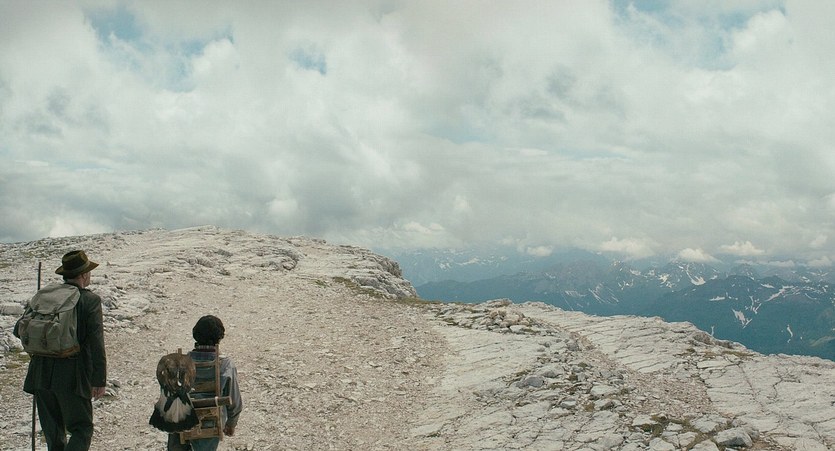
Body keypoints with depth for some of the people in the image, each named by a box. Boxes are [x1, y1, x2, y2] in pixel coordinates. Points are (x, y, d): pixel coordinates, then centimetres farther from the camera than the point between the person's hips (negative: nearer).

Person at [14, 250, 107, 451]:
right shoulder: (90, 300, -8)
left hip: (42, 375, 5)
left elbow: (19, 330, 8)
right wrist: (99, 381, -8)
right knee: (81, 429, 5)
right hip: (72, 378, -5)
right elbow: (96, 343, -12)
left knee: (53, 434, 17)